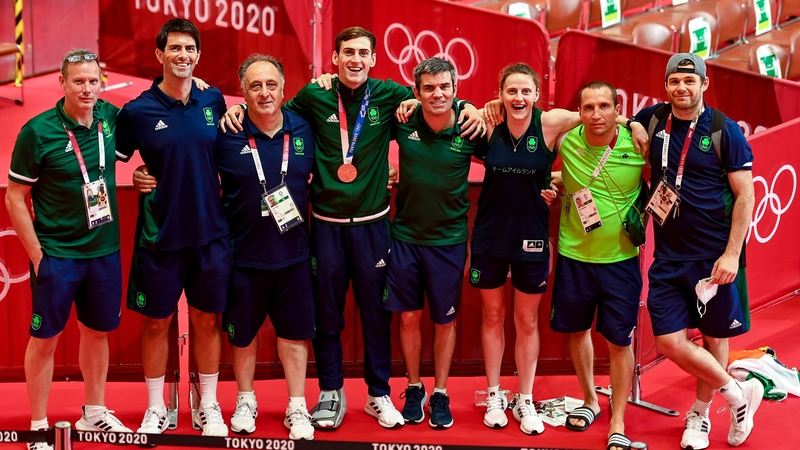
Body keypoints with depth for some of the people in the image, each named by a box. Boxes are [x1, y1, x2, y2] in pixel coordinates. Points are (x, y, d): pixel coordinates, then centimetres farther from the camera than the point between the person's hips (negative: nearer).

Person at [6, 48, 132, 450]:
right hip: (56, 254, -5)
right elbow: (15, 198, -9)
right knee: (45, 338, 4)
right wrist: (38, 257, -10)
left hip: (105, 251, 5)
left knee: (97, 332, 17)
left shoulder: (110, 117, -2)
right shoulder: (38, 131, -14)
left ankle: (94, 414, 34)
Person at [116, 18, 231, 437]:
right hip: (159, 235, -2)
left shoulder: (213, 101, 3)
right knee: (156, 322, 8)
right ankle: (156, 409, 23)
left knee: (207, 320, 11)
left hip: (210, 233, 2)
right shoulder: (138, 111, -7)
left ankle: (208, 407, 26)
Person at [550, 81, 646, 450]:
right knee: (577, 330, 16)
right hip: (573, 256, 2)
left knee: (619, 341, 2)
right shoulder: (566, 142, -8)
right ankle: (590, 401, 39)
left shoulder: (638, 145, -12)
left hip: (620, 259, -2)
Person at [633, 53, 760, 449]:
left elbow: (745, 196, -7)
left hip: (716, 257, -3)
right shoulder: (652, 119, 2)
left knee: (714, 335, 9)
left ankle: (700, 414, 30)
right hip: (668, 257, 3)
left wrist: (731, 254, -13)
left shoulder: (725, 131, -7)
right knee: (670, 341, -3)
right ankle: (739, 393, 17)